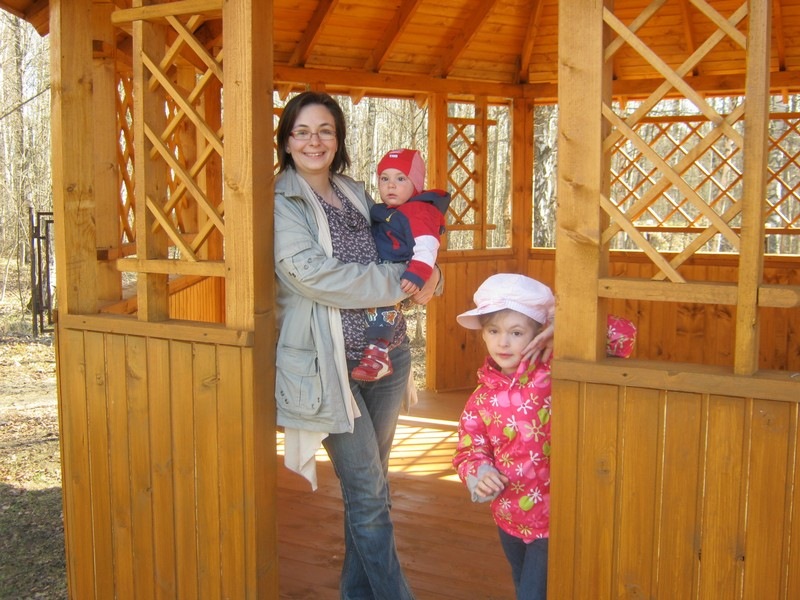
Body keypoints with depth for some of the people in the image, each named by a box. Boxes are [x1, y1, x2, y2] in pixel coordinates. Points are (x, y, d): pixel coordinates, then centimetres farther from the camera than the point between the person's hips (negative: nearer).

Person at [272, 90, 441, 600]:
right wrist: (400, 282, -15)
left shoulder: (358, 195, 12)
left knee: (370, 488, 16)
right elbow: (314, 276, -19)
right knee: (368, 496, -1)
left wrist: (428, 278, -1)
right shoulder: (281, 205, -7)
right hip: (331, 364, -6)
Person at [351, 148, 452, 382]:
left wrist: (417, 275, -33)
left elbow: (426, 247, -23)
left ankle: (378, 354, -35)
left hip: (399, 276, -11)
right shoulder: (383, 212, 19)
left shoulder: (420, 212, -10)